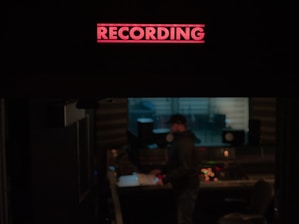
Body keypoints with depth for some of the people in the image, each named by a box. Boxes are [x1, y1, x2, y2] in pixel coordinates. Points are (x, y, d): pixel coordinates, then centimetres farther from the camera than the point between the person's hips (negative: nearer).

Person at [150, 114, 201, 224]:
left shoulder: (184, 142, -22)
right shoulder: (179, 140, 12)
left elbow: (185, 168, -29)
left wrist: (165, 180, -27)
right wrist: (163, 171, 13)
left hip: (187, 187, -11)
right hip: (182, 185, 11)